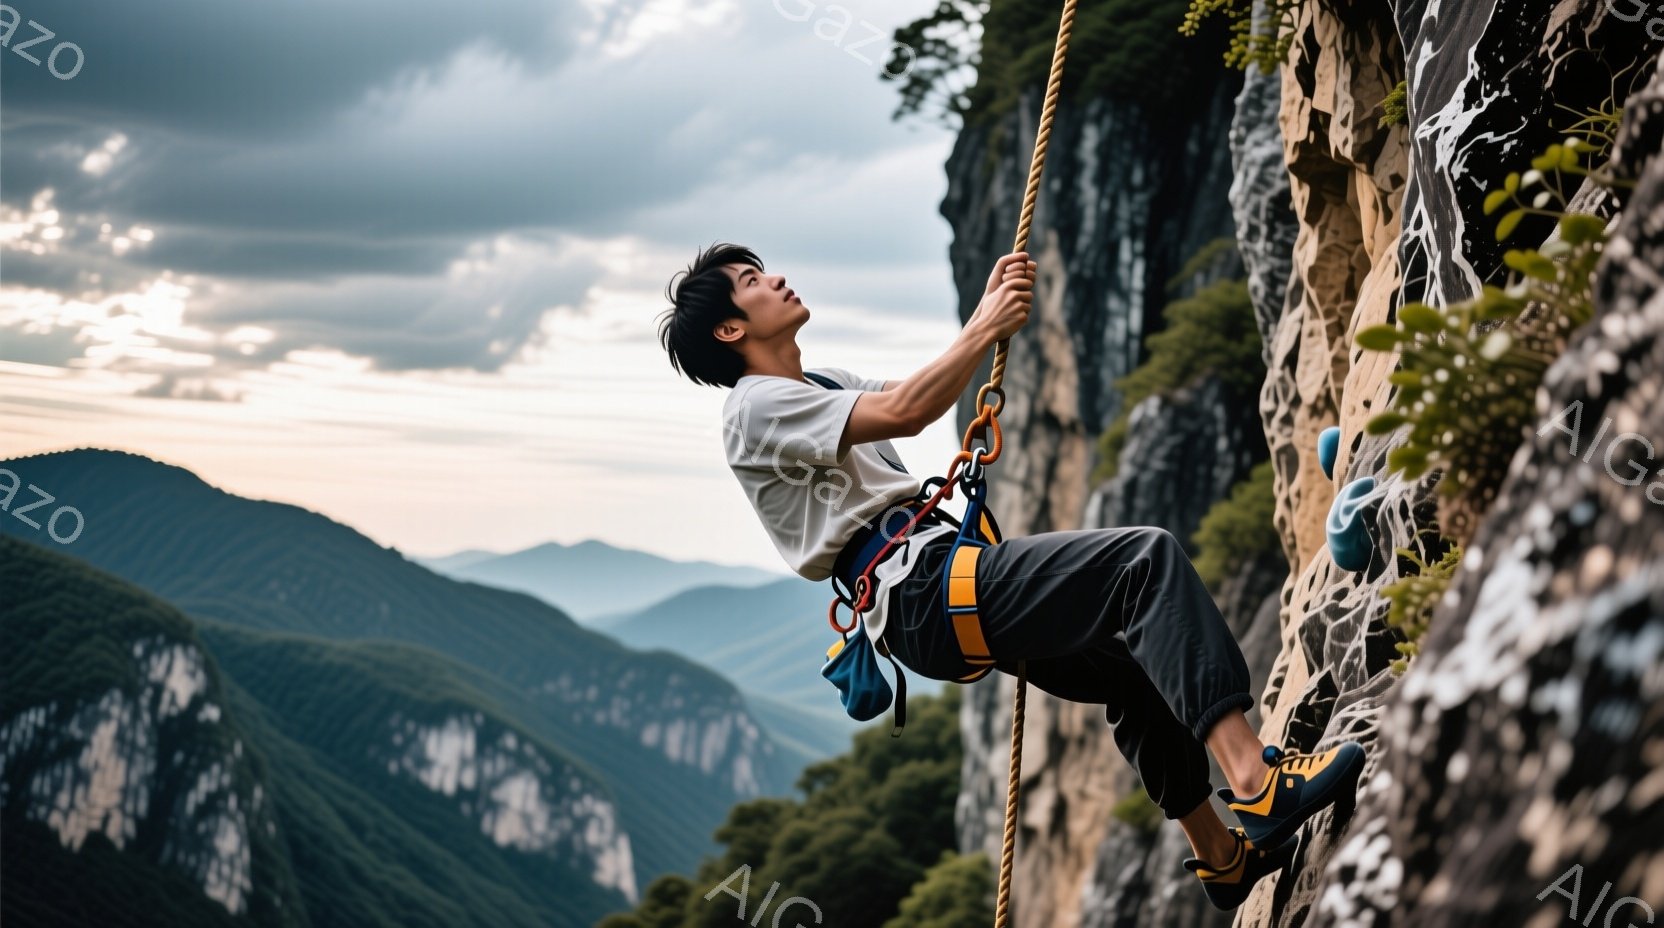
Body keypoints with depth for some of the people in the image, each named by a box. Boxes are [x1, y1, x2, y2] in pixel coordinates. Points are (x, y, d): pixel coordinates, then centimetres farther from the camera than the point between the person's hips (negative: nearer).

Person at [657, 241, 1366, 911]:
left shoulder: (820, 386, 26)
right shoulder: (757, 408, -7)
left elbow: (937, 387, 24)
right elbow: (904, 412, -19)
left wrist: (990, 311, 9)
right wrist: (988, 328, -10)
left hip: (945, 593, 11)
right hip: (921, 589, -11)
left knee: (1135, 667, 20)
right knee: (1148, 558, -22)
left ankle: (1220, 855, 32)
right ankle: (1253, 781, -32)